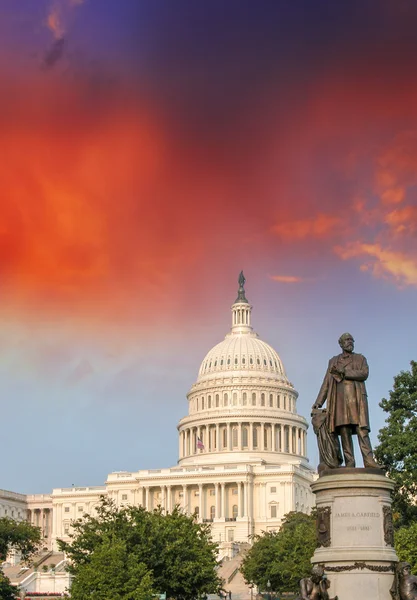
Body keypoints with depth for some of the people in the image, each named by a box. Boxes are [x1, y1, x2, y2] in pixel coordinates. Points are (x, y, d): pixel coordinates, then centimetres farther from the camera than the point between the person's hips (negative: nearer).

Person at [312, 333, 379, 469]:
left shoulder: (360, 358, 19)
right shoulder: (333, 361, 23)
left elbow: (364, 374, -1)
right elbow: (326, 383, 18)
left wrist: (343, 372, -7)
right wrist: (318, 402, 7)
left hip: (357, 396, -1)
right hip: (340, 398, 1)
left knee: (361, 428, -14)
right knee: (344, 429, -9)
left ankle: (369, 460, -24)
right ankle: (349, 463, -13)